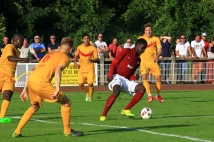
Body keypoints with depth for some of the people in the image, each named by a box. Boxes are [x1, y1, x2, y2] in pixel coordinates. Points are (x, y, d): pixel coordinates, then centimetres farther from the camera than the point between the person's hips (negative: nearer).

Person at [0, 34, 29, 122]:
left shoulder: (17, 51, 15)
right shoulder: (9, 47, -11)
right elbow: (9, 58, -30)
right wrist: (22, 59, -43)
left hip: (10, 76, 6)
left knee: (7, 96, -12)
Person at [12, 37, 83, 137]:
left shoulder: (49, 54, 30)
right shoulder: (65, 57, 9)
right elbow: (58, 70, -13)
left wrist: (25, 89, 28)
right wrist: (57, 89, -21)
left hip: (30, 80, 8)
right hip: (41, 82, -8)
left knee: (34, 106, 31)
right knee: (66, 103, 7)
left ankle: (17, 132, 25)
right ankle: (67, 131, 13)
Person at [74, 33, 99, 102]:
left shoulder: (93, 48, -8)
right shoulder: (79, 47, 1)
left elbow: (97, 59, -11)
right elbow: (76, 56, 18)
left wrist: (92, 60, -31)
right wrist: (75, 63, 1)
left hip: (90, 69, -3)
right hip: (81, 68, 3)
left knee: (90, 84, -13)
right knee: (81, 85, -3)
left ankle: (90, 97, 11)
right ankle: (88, 92, 28)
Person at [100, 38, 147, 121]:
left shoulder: (138, 60, 18)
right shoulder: (126, 51, 1)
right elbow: (114, 63, -4)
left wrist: (134, 77, -4)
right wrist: (110, 75, -18)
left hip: (126, 80, 6)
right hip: (117, 77, -6)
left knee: (142, 89, -13)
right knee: (116, 91, -37)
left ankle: (126, 110, -12)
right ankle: (103, 115, -31)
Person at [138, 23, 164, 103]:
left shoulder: (156, 39, 8)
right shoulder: (141, 38, 9)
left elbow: (159, 49, 2)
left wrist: (157, 55, -17)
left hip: (153, 61, 0)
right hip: (144, 60, 0)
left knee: (158, 78, -7)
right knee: (144, 77, -21)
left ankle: (158, 95, 15)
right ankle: (149, 96, -22)